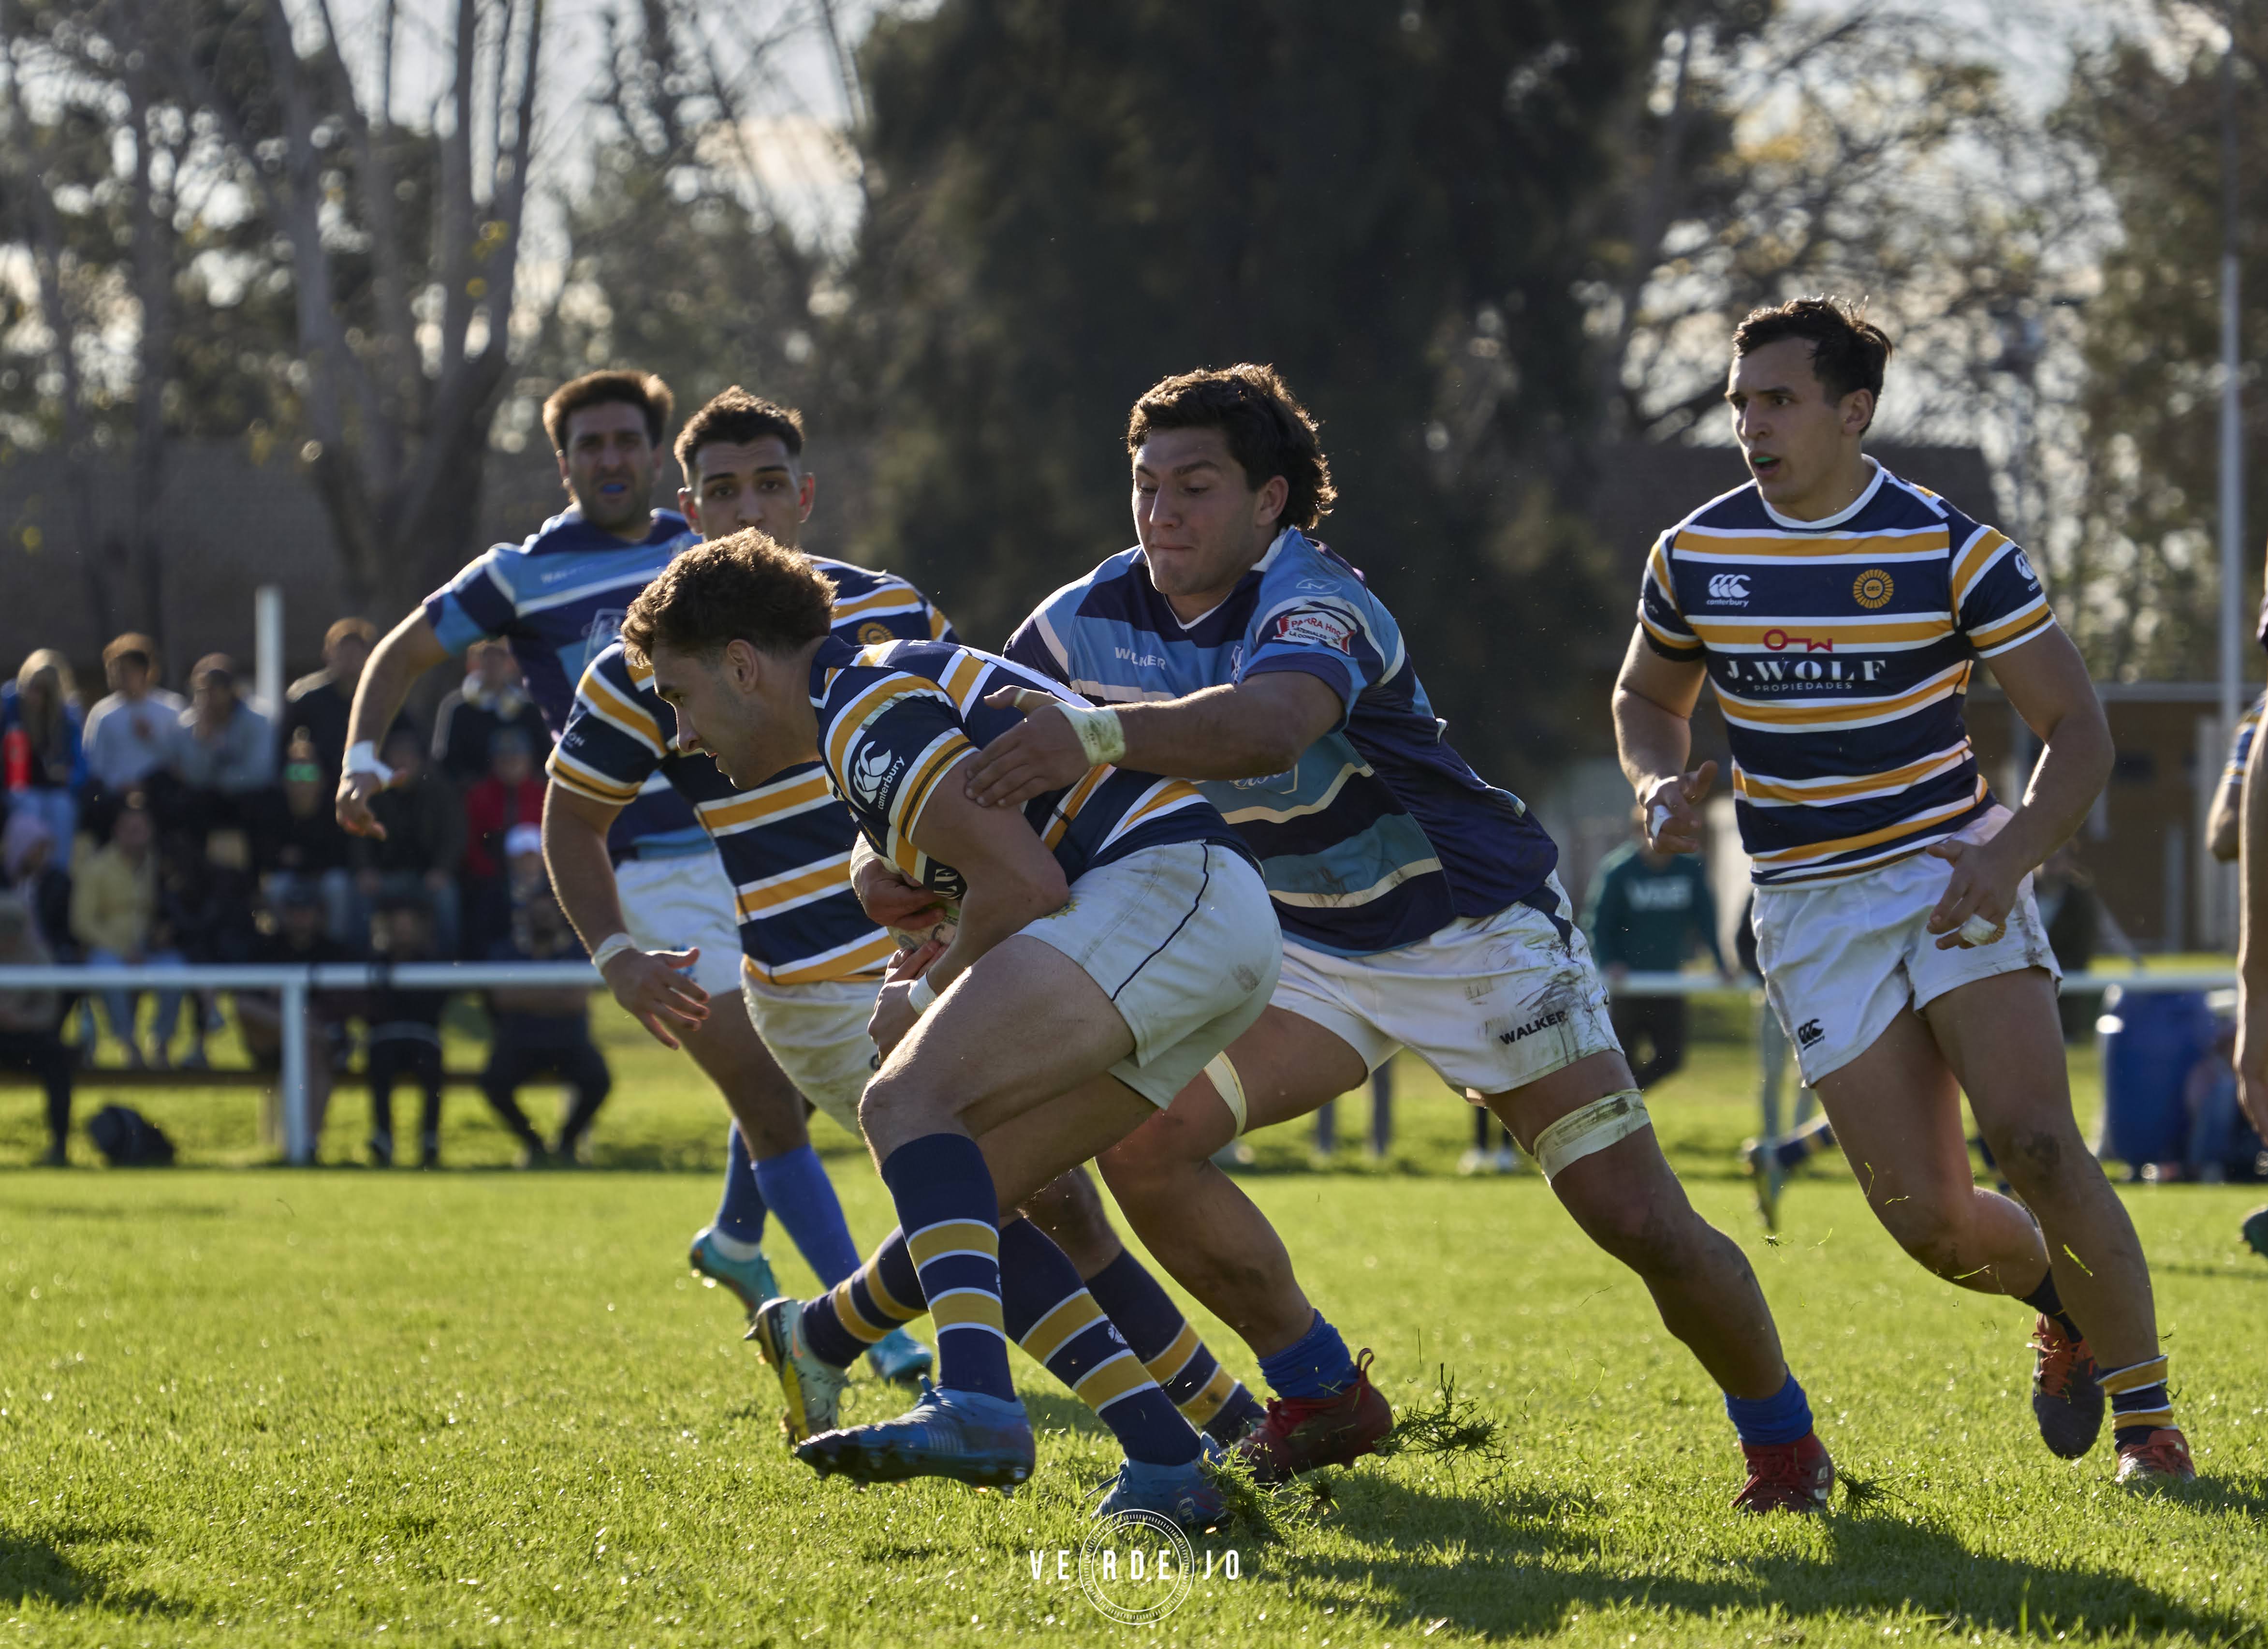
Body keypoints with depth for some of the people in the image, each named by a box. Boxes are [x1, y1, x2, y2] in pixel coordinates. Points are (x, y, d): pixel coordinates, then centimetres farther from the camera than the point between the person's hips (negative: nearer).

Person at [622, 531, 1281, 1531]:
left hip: (1163, 886, -10)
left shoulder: (866, 707, -7)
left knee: (910, 1102, -20)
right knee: (964, 1194, 9)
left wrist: (930, 997, 1)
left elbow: (1026, 883, -16)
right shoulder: (899, 692, 26)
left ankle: (976, 1402, -39)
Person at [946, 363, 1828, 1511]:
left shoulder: (1313, 602, -30)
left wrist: (1103, 733, -68)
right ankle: (1322, 1398, 6)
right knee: (1143, 1141, -13)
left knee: (1643, 1223, -12)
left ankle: (1780, 1437, 14)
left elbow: (1268, 726, -52)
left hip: (1479, 932, -6)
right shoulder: (1094, 619, -8)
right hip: (1310, 949, 6)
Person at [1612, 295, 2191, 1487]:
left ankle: (2145, 1412, -7)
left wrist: (2010, 855, -19)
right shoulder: (1694, 555, 2)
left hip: (1952, 878, -2)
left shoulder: (1951, 551, -7)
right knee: (1926, 1220, -7)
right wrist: (1660, 783, -1)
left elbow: (2077, 729, -3)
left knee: (2033, 1143, -23)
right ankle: (2063, 1309, 26)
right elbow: (1647, 695, 21)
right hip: (1809, 908, 2)